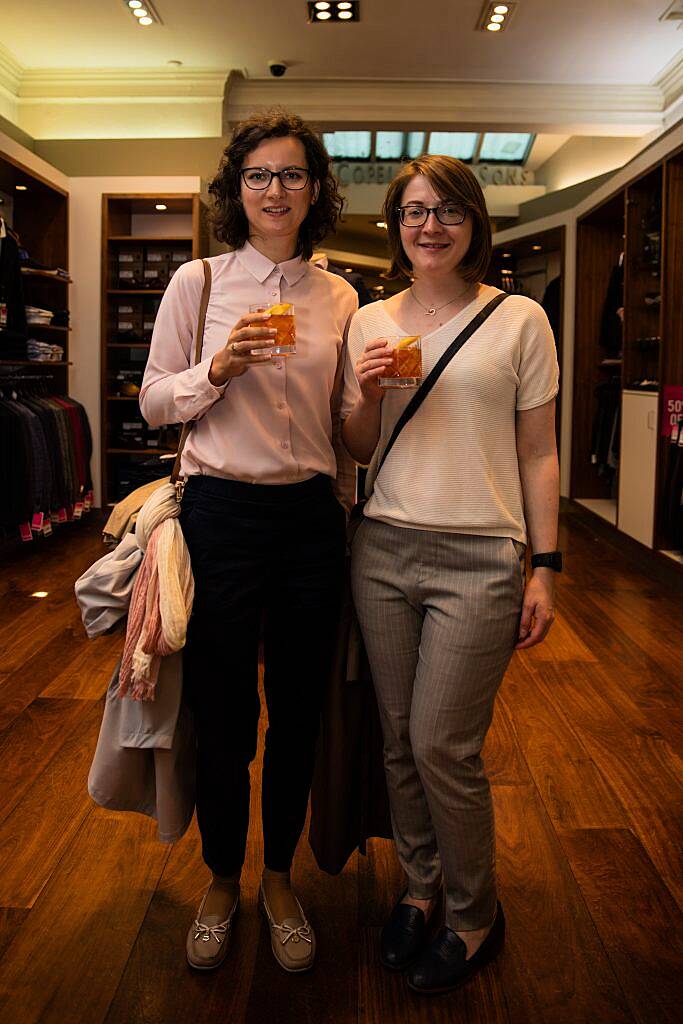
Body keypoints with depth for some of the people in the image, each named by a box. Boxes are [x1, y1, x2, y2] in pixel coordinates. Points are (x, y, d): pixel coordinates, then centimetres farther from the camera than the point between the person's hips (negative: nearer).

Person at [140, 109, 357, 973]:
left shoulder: (338, 298, 9)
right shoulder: (197, 282, 1)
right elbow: (153, 402, 0)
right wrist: (218, 369, -14)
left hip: (311, 515, 3)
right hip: (222, 515, -2)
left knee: (297, 714, 11)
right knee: (223, 717, 7)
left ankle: (278, 880, 34)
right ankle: (221, 882, 33)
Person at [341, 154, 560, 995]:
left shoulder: (519, 320, 1)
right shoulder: (369, 323, 9)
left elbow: (537, 454, 2)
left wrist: (545, 569, -2)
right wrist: (367, 397, -6)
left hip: (478, 558, -3)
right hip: (384, 549, 4)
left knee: (442, 747, -2)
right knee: (399, 742, 10)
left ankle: (476, 916, 22)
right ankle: (421, 886, 33)